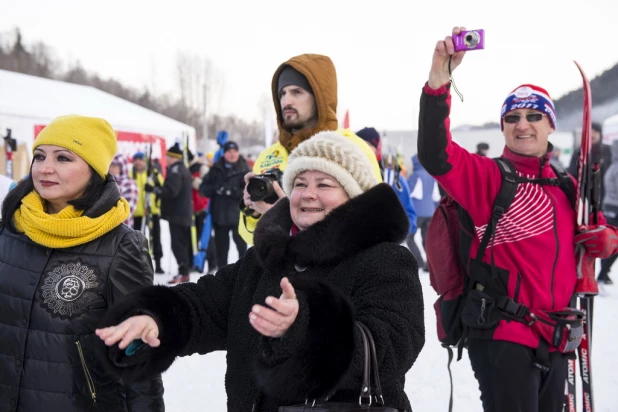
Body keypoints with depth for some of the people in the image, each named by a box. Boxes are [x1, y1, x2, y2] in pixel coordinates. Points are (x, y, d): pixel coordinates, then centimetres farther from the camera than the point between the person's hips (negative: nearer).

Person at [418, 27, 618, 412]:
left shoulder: (566, 188, 11)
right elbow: (434, 154, -24)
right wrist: (439, 78, -34)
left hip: (554, 339, 7)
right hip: (503, 335, -6)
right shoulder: (489, 176, -7)